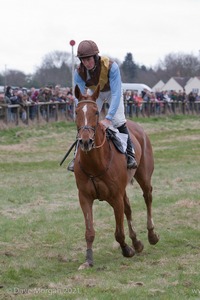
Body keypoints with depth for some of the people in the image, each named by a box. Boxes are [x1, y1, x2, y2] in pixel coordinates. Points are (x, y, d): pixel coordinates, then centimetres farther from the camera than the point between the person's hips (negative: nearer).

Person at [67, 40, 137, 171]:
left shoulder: (111, 66, -41)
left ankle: (130, 154, -2)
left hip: (112, 91, -2)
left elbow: (116, 93, -44)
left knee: (118, 120, -17)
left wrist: (108, 118, -53)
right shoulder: (79, 72, -31)